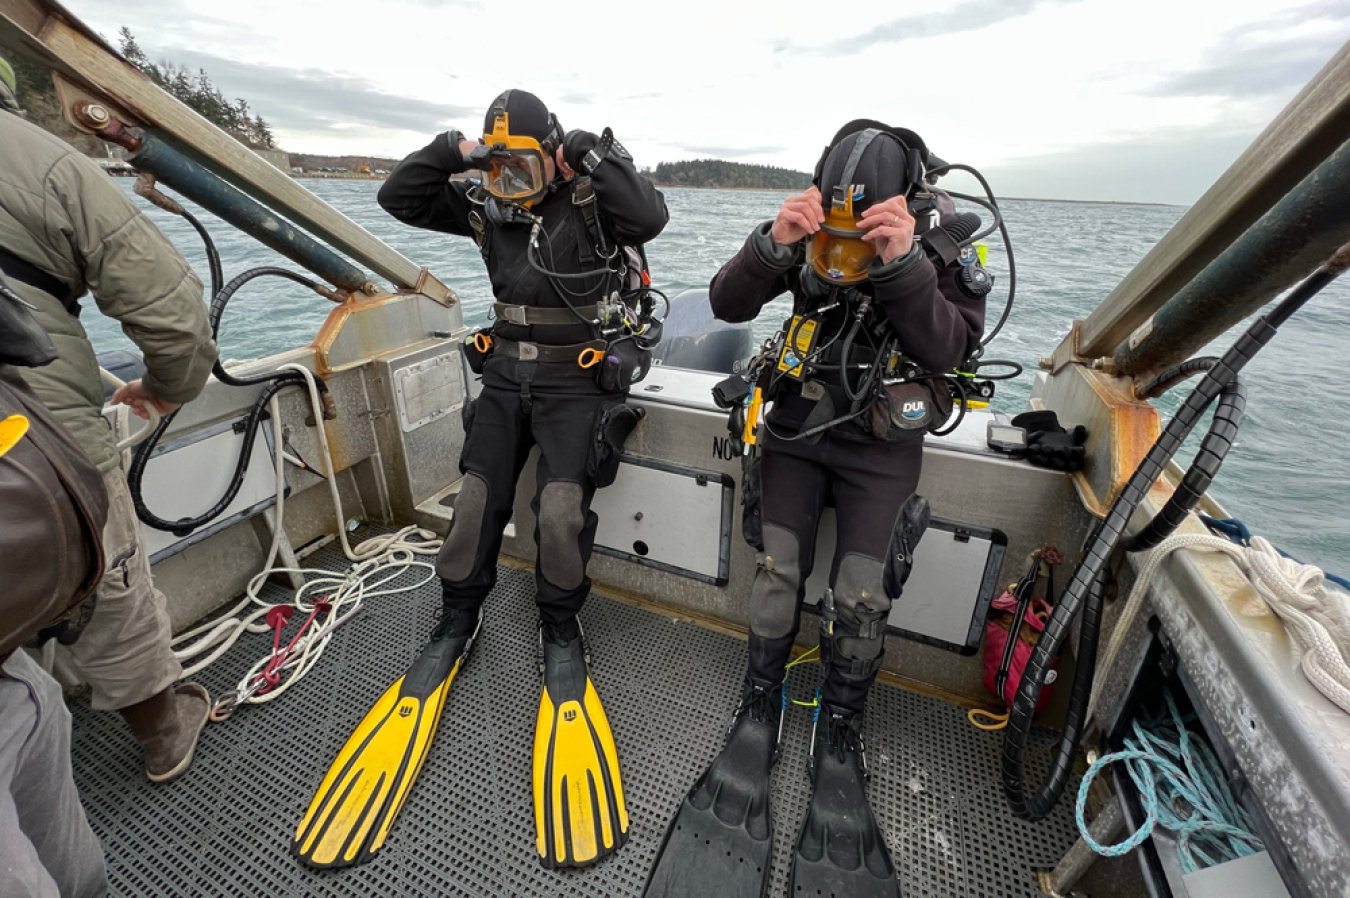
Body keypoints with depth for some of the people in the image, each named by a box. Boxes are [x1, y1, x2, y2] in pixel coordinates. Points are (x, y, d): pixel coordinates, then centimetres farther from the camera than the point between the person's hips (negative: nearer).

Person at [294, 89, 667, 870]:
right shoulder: (489, 207, 10)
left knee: (561, 513, -18)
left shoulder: (593, 203, -4)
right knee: (477, 501, 0)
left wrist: (594, 156, -17)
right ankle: (457, 627, 21)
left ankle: (560, 633, 7)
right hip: (504, 375, 5)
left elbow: (651, 216, -24)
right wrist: (454, 153, 1)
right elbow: (398, 198, 11)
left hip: (577, 384, -4)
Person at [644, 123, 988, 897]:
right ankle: (761, 709, 23)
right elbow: (727, 304, -12)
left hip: (883, 446, -1)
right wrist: (772, 244, -29)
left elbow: (949, 350, -21)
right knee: (778, 573, -2)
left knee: (861, 600, -4)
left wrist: (902, 263, -33)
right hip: (798, 425, 1)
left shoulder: (944, 245, -10)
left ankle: (840, 735, 23)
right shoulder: (807, 239, -7)